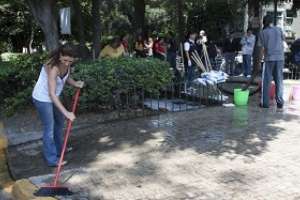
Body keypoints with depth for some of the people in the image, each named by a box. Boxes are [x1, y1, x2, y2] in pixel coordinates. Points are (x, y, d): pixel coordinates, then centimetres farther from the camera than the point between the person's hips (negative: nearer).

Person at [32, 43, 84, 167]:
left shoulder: (67, 64, -12)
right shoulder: (53, 67, -35)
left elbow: (67, 77, 7)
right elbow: (52, 94, -40)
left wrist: (76, 84, -14)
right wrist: (66, 112, -44)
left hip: (53, 97, 9)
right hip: (42, 98, -9)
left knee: (59, 122, 22)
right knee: (49, 128, -2)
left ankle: (59, 149, 41)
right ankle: (52, 159, 11)